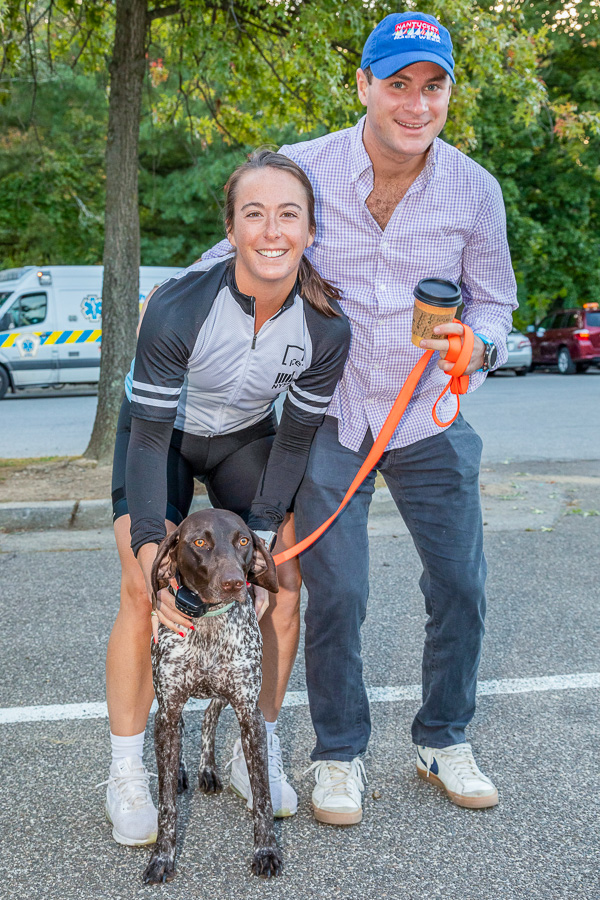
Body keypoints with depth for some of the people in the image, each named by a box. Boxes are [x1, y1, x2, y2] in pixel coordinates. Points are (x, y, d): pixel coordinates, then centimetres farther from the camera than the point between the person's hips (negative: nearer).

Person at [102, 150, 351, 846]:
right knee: (141, 591, -16)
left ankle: (258, 754, 12)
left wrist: (262, 535, -18)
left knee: (283, 582, -8)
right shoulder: (178, 307, -35)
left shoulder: (326, 327, -25)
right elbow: (149, 435, -29)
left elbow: (295, 439, -13)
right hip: (162, 433, -3)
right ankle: (126, 775, 0)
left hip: (245, 438, 3)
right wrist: (152, 552, -35)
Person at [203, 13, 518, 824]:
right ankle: (339, 755, 20)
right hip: (331, 414, -2)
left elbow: (492, 299, 5)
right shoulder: (303, 169, -11)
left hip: (429, 417, 2)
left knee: (461, 586, 6)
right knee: (335, 596, -1)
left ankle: (443, 741, 28)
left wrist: (476, 342, -17)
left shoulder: (475, 190, -6)